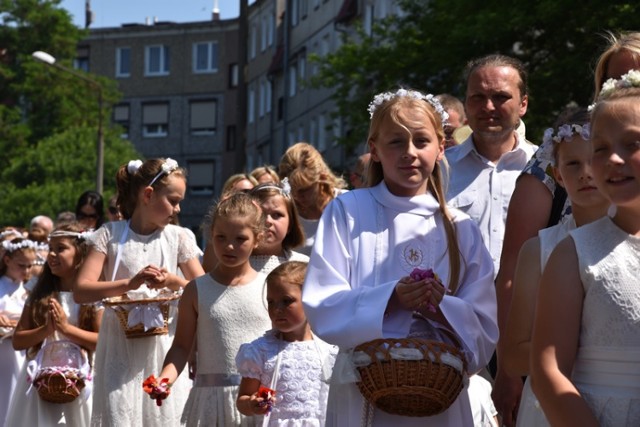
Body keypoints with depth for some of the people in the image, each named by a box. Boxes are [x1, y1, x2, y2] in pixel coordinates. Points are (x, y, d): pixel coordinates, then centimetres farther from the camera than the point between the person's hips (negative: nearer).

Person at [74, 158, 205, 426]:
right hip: (120, 348, -2)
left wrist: (173, 282, -12)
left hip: (164, 346, 2)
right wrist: (130, 283, -19)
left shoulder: (177, 237, 6)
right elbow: (81, 291, -8)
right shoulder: (110, 234, 0)